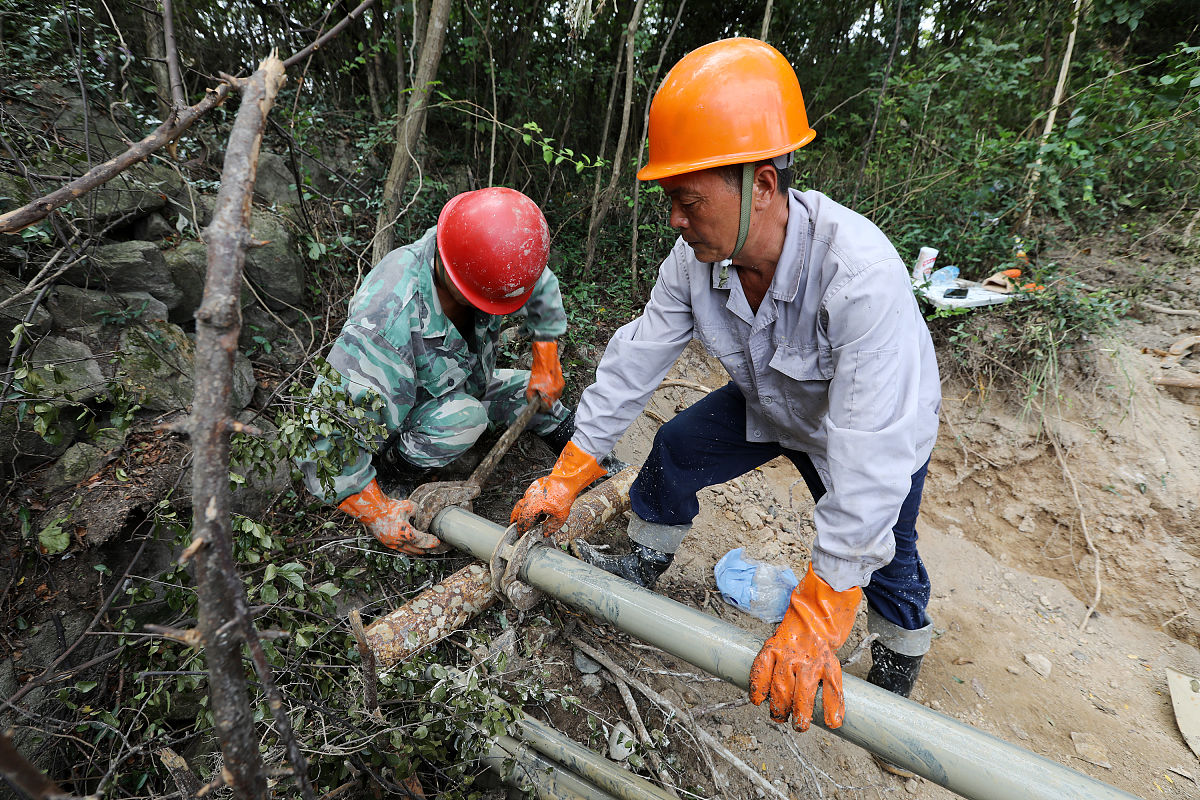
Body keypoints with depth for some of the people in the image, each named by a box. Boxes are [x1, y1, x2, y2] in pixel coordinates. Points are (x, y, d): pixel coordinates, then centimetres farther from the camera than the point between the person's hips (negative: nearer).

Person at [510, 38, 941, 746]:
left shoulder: (862, 276, -44)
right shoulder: (698, 256, -25)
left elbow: (872, 456, -44)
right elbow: (638, 357, -18)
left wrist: (815, 617, -41)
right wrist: (568, 476, -16)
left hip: (884, 425, -4)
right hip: (768, 405, 5)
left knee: (882, 558, 7)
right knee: (675, 451, 0)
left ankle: (899, 670, 40)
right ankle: (641, 567, 26)